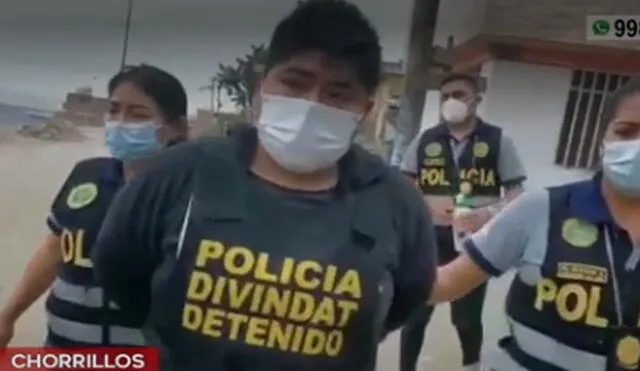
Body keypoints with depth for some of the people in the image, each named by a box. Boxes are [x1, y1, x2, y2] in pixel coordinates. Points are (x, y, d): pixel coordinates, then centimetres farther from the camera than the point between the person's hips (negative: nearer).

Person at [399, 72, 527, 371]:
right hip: (430, 237, 1)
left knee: (467, 315, 11)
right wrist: (427, 206, -11)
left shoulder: (498, 141, 0)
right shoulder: (425, 140, 4)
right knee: (415, 312, 6)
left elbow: (516, 193, -1)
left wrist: (488, 212, -21)